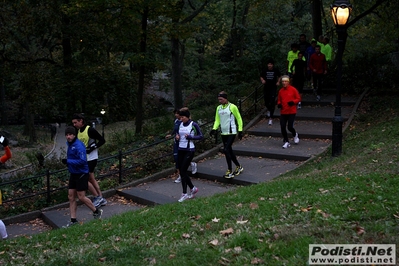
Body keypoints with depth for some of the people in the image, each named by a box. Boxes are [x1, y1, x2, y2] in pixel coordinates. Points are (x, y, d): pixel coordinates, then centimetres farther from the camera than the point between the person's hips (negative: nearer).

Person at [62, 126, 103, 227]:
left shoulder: (79, 146, -20)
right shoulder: (69, 144, 9)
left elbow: (82, 161, -28)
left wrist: (68, 161, -25)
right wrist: (67, 162, 12)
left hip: (81, 174, -9)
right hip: (73, 174, 9)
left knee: (81, 197, -4)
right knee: (71, 197, 6)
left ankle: (96, 211, 17)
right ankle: (73, 220, 12)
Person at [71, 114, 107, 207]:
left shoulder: (90, 130, -17)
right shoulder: (79, 131, 9)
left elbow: (102, 140, -16)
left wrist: (92, 148, -20)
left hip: (91, 158, -9)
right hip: (84, 159, 9)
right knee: (91, 179, 13)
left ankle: (97, 197, 4)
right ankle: (101, 199, 21)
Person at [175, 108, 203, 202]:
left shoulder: (193, 125, -8)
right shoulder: (180, 124, 9)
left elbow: (201, 136, -6)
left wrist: (190, 137, -18)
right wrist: (177, 136, 0)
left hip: (189, 150, -6)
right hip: (181, 150, 6)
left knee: (183, 171, -9)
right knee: (181, 171, 6)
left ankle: (184, 193, 0)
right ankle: (193, 188, 25)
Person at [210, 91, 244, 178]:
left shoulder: (232, 107, -9)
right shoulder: (218, 108, 9)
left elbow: (239, 119, -4)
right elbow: (217, 120, 13)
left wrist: (240, 131, -5)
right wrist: (214, 129, -4)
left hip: (231, 132, -7)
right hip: (223, 133, 7)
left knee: (226, 150, -16)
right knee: (229, 151, 12)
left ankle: (230, 171, -9)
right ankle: (239, 166, 30)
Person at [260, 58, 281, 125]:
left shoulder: (276, 71, -3)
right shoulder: (265, 71, -1)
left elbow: (279, 76, 15)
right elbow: (261, 77, 14)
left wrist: (278, 82, 0)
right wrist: (262, 80, -7)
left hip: (273, 88, -2)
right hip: (266, 88, 2)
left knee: (272, 103, -10)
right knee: (266, 102, 11)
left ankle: (271, 118, -10)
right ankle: (269, 110, 49)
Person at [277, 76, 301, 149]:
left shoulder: (293, 90, -5)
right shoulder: (280, 91, 7)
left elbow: (298, 98, -1)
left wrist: (293, 102, -19)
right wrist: (279, 104, -2)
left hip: (291, 112, -4)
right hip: (283, 112, 4)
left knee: (290, 127, -9)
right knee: (283, 127, -3)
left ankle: (295, 135, 26)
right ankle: (286, 142, 12)